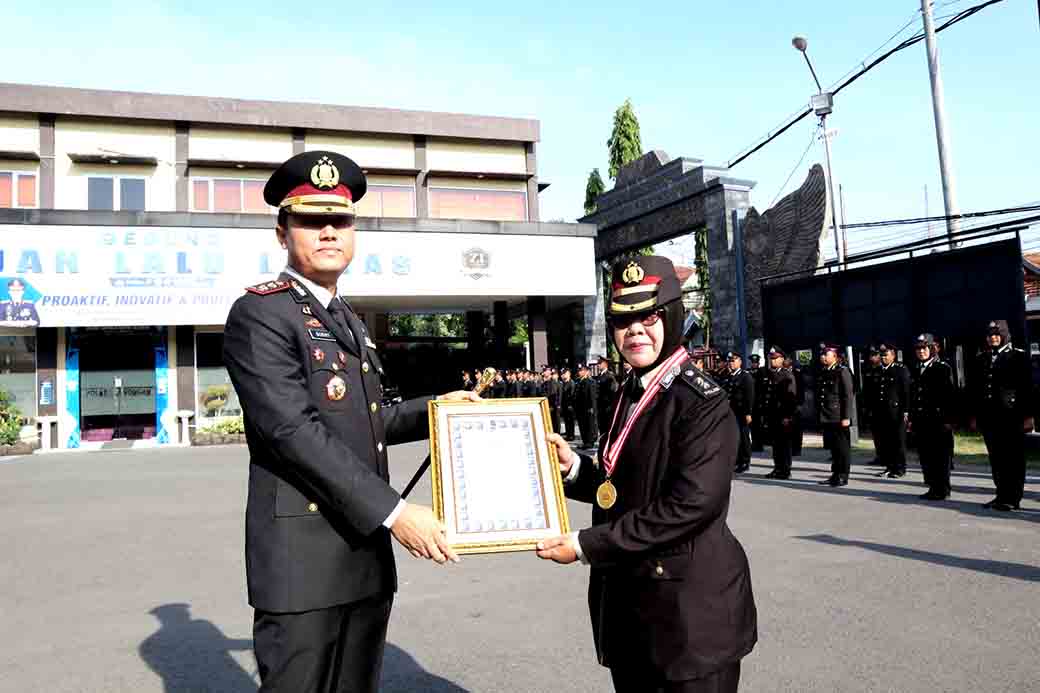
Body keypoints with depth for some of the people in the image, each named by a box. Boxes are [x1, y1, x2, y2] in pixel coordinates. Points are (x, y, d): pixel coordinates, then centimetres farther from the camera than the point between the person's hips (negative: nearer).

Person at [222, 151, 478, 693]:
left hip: (367, 556, 8)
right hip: (302, 560, -8)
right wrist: (393, 512, -23)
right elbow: (294, 431, -21)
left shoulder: (348, 322, 16)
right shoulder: (259, 314, -10)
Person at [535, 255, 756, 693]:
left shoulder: (702, 402, -16)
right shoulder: (629, 395, 9)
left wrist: (586, 545, -22)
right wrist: (574, 467, -5)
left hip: (691, 607, -7)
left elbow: (691, 504, -25)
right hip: (627, 600, 8)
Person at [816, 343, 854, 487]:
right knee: (833, 448, 12)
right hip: (826, 418, 7)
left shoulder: (842, 372, -6)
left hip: (839, 418, -7)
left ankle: (843, 477, 6)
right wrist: (819, 415, 12)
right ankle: (835, 474, 19)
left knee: (842, 448, 1)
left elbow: (848, 396, -11)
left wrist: (846, 417, -15)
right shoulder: (822, 373, 14)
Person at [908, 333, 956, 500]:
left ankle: (942, 490, 7)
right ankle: (933, 488, 15)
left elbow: (950, 395, -10)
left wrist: (948, 420, -15)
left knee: (940, 456, 0)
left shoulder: (943, 368, -4)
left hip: (937, 419, -6)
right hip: (921, 420, 6)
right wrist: (911, 418, 12)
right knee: (925, 456, 7)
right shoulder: (917, 371, 15)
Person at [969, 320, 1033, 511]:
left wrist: (1028, 415, -10)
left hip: (1011, 415, -4)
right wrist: (975, 415, 10)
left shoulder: (1018, 356, 0)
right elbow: (975, 389, 13)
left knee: (1013, 458, 1)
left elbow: (1027, 387, -5)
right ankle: (1001, 494, 16)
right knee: (996, 458, 8)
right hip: (988, 416, 5)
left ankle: (1013, 498, 6)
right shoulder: (981, 359, 12)